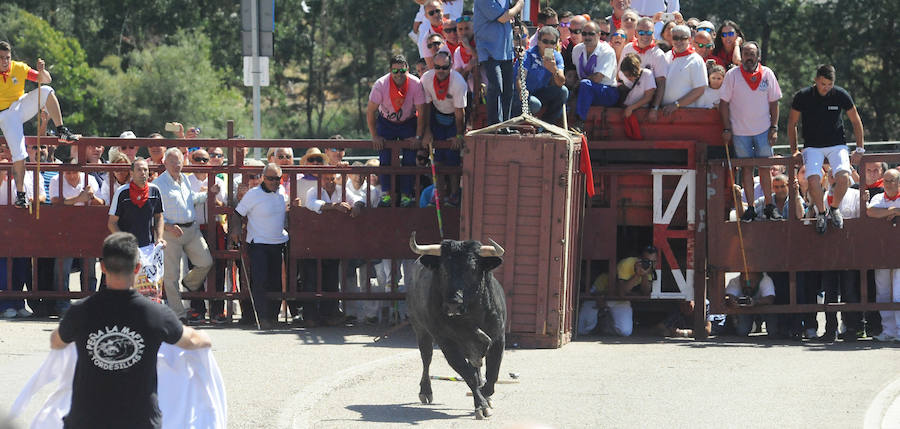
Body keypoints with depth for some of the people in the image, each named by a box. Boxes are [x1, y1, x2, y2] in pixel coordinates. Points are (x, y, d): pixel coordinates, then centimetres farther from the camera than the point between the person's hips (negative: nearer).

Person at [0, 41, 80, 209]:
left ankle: (61, 131, -19)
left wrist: (42, 71, -25)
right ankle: (20, 194, -9)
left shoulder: (19, 68, -6)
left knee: (46, 91, -21)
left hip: (22, 106, 3)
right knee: (18, 153, -16)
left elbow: (45, 79, -4)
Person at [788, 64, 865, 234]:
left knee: (843, 177, -26)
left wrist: (860, 149, 6)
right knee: (813, 180, -27)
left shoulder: (841, 95, -5)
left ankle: (834, 208, 3)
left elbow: (856, 122, 8)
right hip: (812, 147, 0)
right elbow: (792, 124, 8)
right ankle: (821, 212, 1)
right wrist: (794, 150, 5)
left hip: (837, 145, 0)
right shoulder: (802, 96, -6)